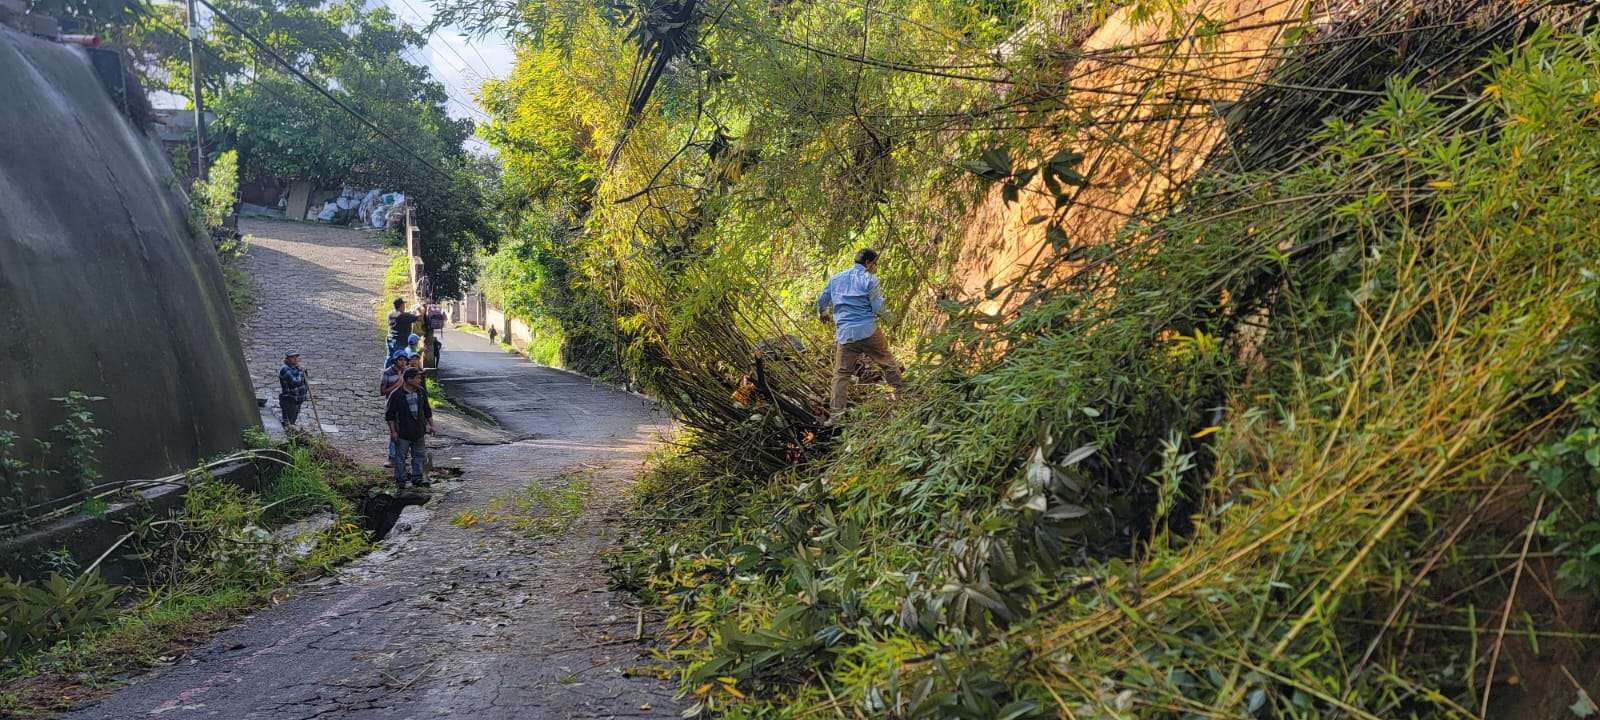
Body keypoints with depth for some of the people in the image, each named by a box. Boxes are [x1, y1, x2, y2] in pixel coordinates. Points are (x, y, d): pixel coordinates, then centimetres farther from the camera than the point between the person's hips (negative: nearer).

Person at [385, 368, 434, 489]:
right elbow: (389, 414, -7)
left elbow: (427, 411, 15)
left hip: (419, 431, 5)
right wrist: (393, 431, -10)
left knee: (418, 456, 11)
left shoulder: (422, 392, 4)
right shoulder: (396, 395, -12)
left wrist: (431, 425, 12)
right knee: (400, 457, 4)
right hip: (402, 433, -5)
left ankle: (417, 478, 22)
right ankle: (400, 480, 15)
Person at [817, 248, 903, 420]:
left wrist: (823, 314, 43)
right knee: (888, 364, 14)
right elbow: (878, 309, -6)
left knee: (841, 374, 5)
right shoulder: (869, 279, -2)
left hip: (844, 334, 4)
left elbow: (821, 300, 22)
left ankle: (835, 415, -1)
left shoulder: (835, 279, 13)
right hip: (868, 331, -3)